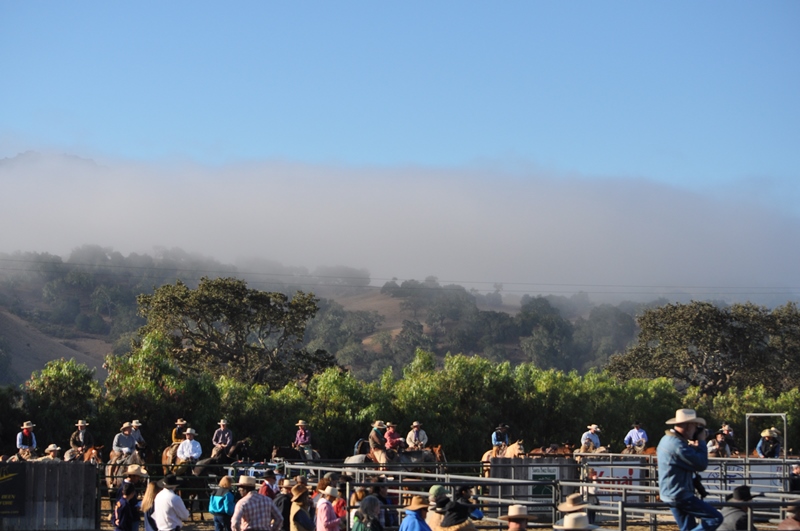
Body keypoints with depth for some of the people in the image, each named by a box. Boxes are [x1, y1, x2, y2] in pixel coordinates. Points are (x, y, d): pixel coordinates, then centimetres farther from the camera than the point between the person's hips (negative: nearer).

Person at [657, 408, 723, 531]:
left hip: (670, 495, 11)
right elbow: (701, 465, -17)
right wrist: (701, 442, -6)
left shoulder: (666, 440, 11)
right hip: (680, 496, -11)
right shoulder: (677, 445, -22)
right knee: (716, 518, -9)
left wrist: (694, 447, 7)